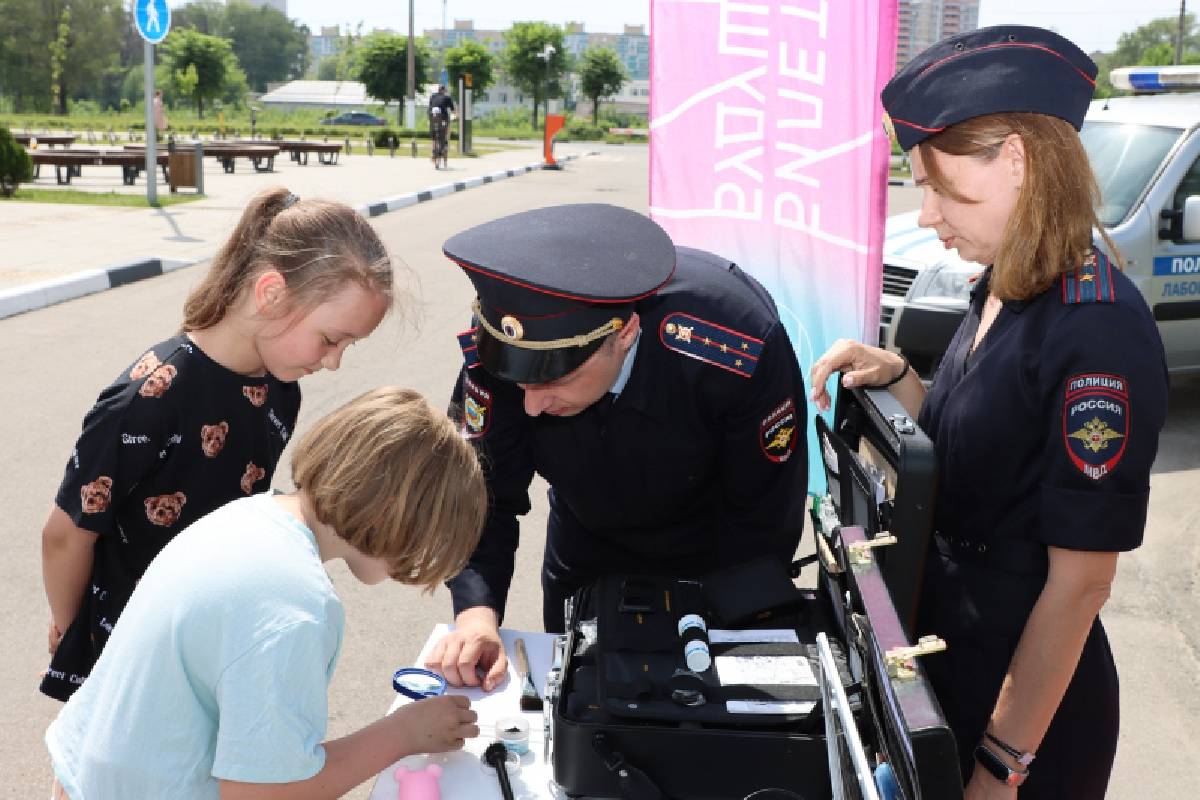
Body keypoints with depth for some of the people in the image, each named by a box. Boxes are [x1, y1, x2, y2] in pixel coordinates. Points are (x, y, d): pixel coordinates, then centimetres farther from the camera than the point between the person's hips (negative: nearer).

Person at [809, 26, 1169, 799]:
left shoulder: (1097, 334, -25)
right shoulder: (1005, 293, 2)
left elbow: (1081, 581, -22)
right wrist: (896, 376, -3)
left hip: (1029, 688, -8)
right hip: (950, 652, 8)